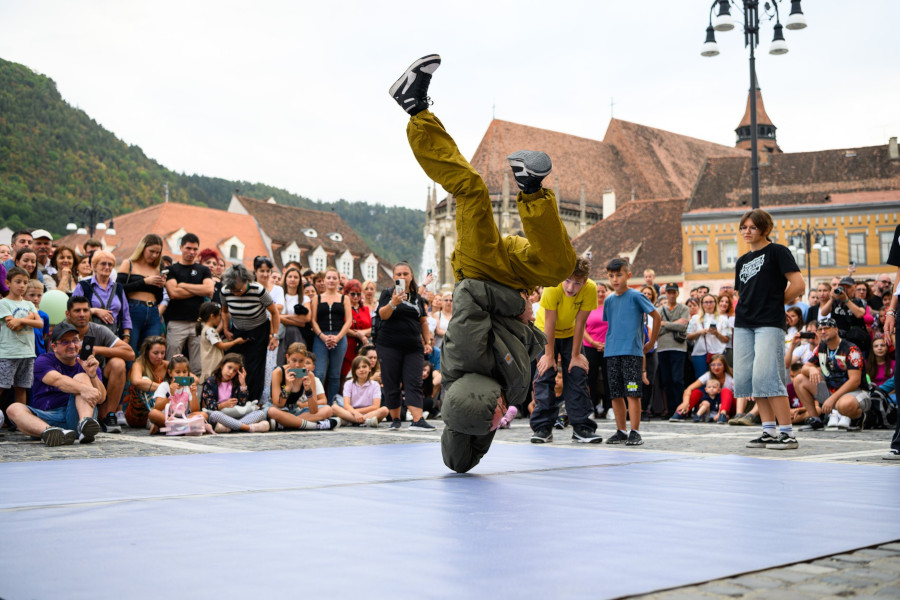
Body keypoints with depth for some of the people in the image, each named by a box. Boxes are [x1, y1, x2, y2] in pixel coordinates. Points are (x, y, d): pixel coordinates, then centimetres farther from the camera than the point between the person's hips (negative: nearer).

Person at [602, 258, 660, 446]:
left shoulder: (636, 296, -4)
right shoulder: (609, 301, 12)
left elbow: (657, 317, 2)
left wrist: (651, 343, 5)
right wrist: (611, 343, 14)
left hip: (632, 352, -5)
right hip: (612, 353, 5)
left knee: (633, 393, -8)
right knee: (616, 394, 7)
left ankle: (635, 432, -4)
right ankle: (621, 431, 15)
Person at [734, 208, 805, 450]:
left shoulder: (777, 251, -1)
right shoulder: (742, 261, 19)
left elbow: (798, 285, -9)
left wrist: (775, 301, 0)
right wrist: (743, 307, 10)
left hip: (769, 324, -8)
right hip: (743, 325, 8)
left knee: (766, 376, -16)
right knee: (746, 378, 4)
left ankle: (788, 434, -11)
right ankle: (769, 431, 12)